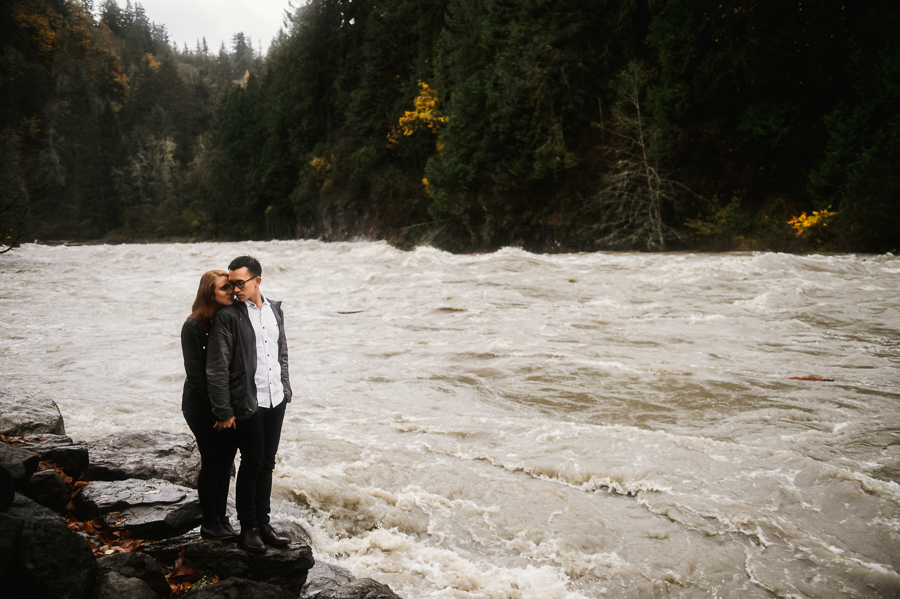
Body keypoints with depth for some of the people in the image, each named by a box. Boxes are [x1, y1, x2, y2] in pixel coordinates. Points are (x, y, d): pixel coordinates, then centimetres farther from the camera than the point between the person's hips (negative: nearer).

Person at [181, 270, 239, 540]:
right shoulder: (194, 326, -12)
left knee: (226, 461, 11)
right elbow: (195, 373, -13)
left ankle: (221, 519, 25)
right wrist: (215, 410, -14)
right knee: (212, 462, 2)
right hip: (202, 406, -6)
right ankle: (209, 523, 17)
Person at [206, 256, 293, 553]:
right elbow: (217, 369, -11)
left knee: (267, 462, 13)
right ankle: (247, 529, 17)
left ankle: (263, 523, 25)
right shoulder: (227, 316, -10)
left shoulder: (275, 310, 9)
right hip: (248, 404, -5)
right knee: (252, 464, 2)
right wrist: (224, 411, -13)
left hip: (276, 400, 5)